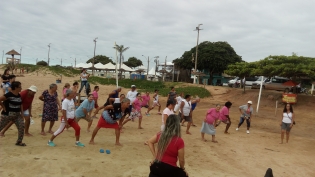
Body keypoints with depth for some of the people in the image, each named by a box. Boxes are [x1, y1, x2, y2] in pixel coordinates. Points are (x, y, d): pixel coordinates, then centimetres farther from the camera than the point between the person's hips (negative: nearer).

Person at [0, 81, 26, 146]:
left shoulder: (19, 95, 6)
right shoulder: (9, 95, -17)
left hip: (17, 115, 6)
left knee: (22, 126, -5)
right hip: (7, 114, -6)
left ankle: (19, 141, 5)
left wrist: (22, 113, 10)